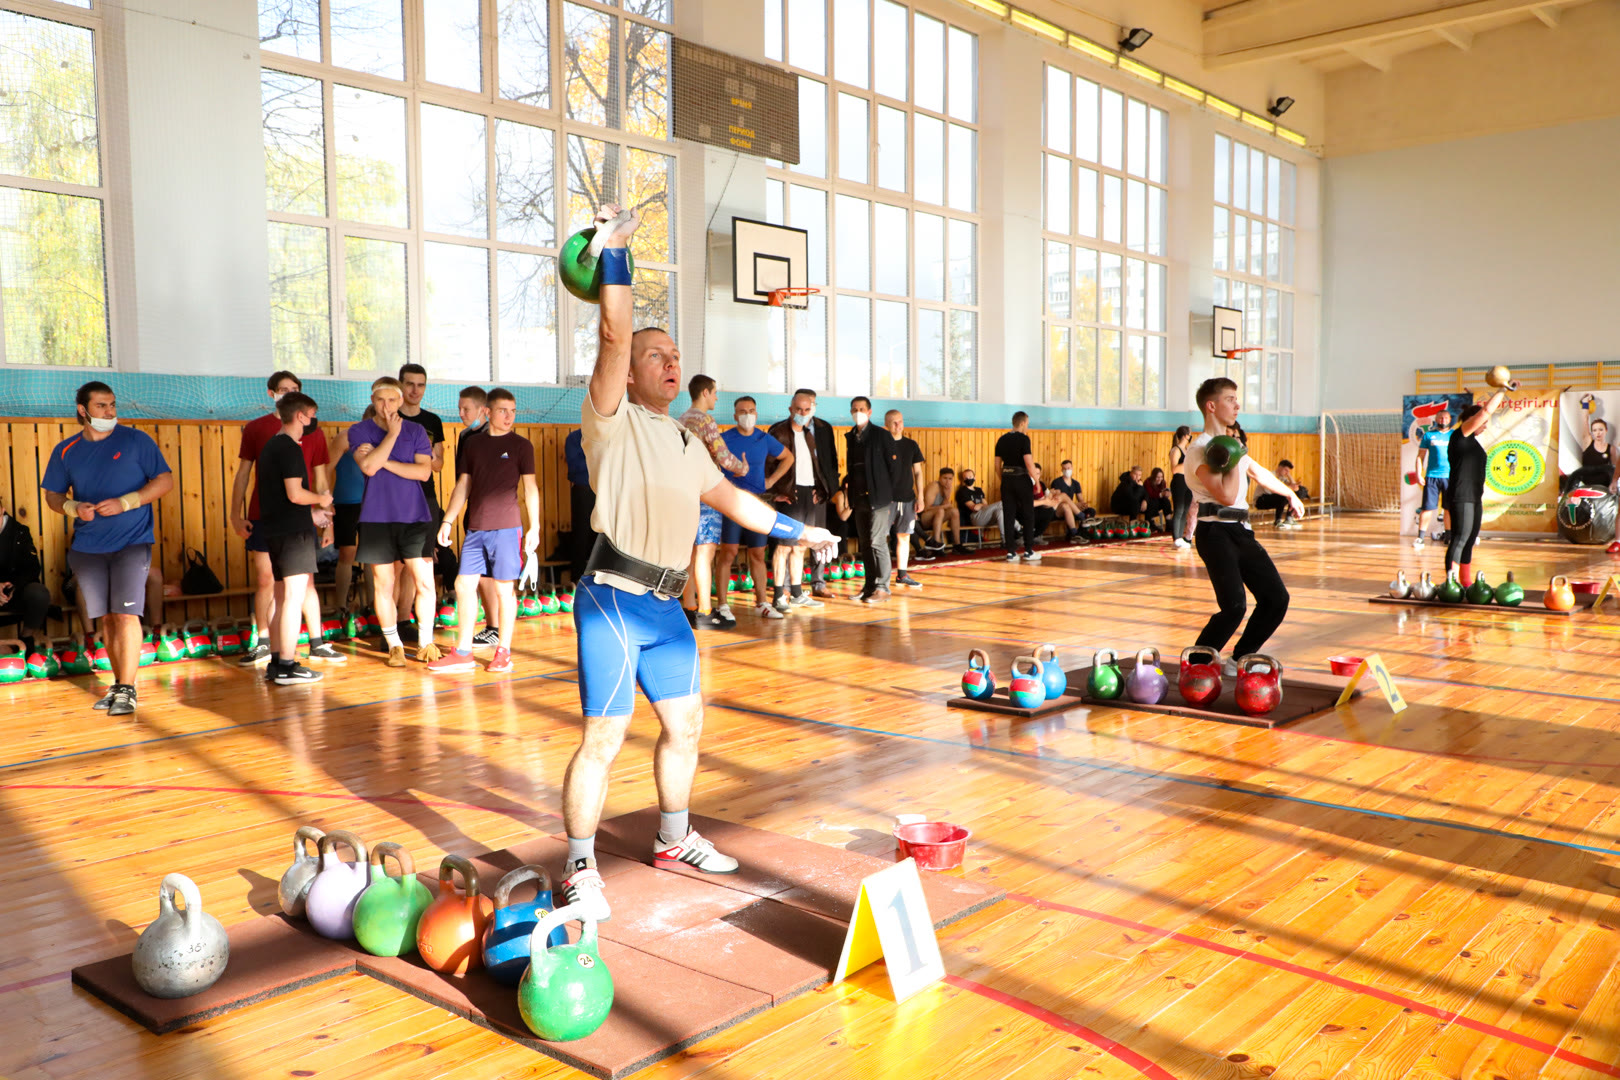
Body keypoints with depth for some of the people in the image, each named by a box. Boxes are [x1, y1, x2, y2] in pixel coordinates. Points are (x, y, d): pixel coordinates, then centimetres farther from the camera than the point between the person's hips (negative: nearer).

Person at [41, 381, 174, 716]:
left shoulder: (136, 441, -1)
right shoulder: (65, 451, 8)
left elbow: (165, 481, -4)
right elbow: (52, 495, 13)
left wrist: (124, 503, -15)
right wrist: (73, 508, -9)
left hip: (131, 542, -3)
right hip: (87, 547, 3)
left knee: (126, 614, -10)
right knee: (106, 617, 9)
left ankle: (127, 689, -5)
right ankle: (119, 684, 21)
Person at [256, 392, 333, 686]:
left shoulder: (271, 446, 17)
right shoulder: (290, 448, -13)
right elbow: (295, 494, -21)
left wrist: (311, 514, 24)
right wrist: (321, 499, -3)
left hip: (274, 530, 10)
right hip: (293, 532, -10)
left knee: (281, 597, 14)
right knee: (295, 596, -8)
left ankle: (276, 662, 19)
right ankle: (288, 667, -7)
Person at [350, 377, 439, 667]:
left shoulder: (416, 431, 7)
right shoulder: (359, 431, 4)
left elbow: (424, 470, -5)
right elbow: (369, 467, -13)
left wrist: (383, 460, -10)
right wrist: (392, 434, -10)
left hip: (415, 516, 0)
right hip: (377, 518, 0)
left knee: (424, 581, -5)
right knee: (383, 583, 3)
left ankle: (425, 643, 10)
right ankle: (394, 646, 15)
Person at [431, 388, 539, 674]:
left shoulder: (521, 445, 2)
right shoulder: (471, 444, 11)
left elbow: (530, 489, 1)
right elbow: (463, 486, 16)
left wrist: (534, 527, -5)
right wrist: (447, 521, 11)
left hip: (506, 527, -4)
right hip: (475, 527, 4)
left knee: (504, 588, 0)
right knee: (464, 585, 3)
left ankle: (503, 651, 10)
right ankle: (462, 653, 11)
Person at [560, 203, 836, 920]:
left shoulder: (685, 441, 17)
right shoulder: (614, 422, -5)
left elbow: (729, 497, 27)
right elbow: (614, 335, -19)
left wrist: (797, 530, 30)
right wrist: (615, 251, -18)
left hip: (666, 606, 8)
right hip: (612, 602, -8)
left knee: (684, 725, 16)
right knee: (603, 739, -6)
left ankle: (673, 841, 34)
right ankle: (580, 870, 8)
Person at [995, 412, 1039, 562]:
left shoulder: (1002, 440, 8)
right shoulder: (1023, 439, -10)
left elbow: (997, 464, 9)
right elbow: (1029, 462, -16)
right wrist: (1036, 481, -8)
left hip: (1007, 481, 5)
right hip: (1022, 479, -5)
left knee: (1009, 516, 5)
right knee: (1028, 516, 5)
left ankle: (1011, 552, 4)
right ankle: (1029, 551, 6)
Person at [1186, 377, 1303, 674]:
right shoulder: (1199, 449, -11)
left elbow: (1259, 473, 37)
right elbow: (1226, 496, -22)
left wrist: (1289, 493, 47)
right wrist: (1234, 457, -12)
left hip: (1241, 531, 9)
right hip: (1216, 533, -9)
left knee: (1276, 598, 5)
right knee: (1234, 606, -21)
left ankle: (1239, 660, 19)